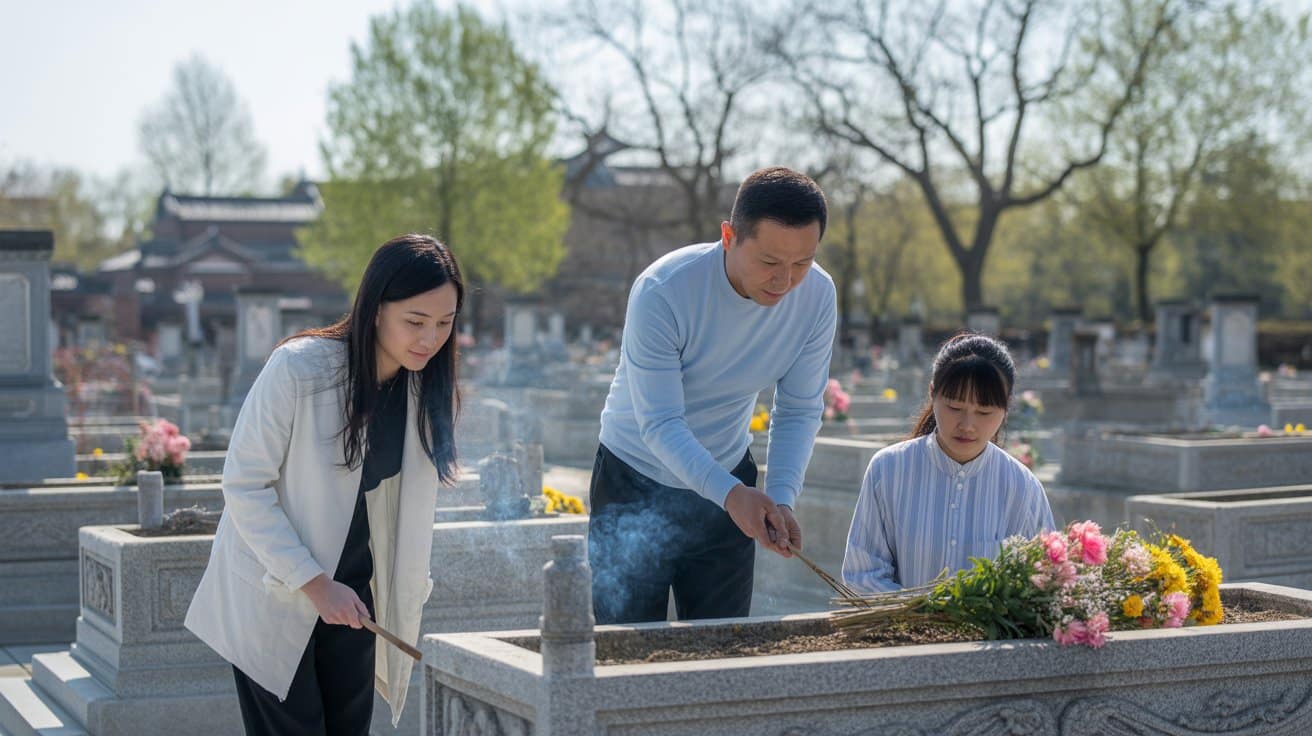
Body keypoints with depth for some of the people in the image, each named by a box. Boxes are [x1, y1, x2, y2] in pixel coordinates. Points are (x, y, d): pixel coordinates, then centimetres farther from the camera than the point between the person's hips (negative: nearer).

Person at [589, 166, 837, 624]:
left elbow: (800, 411, -8)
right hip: (637, 480, -4)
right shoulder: (660, 292, -29)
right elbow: (660, 425, -30)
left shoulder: (817, 297, -15)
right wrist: (731, 494, -44)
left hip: (729, 480, 4)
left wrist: (781, 498, -25)